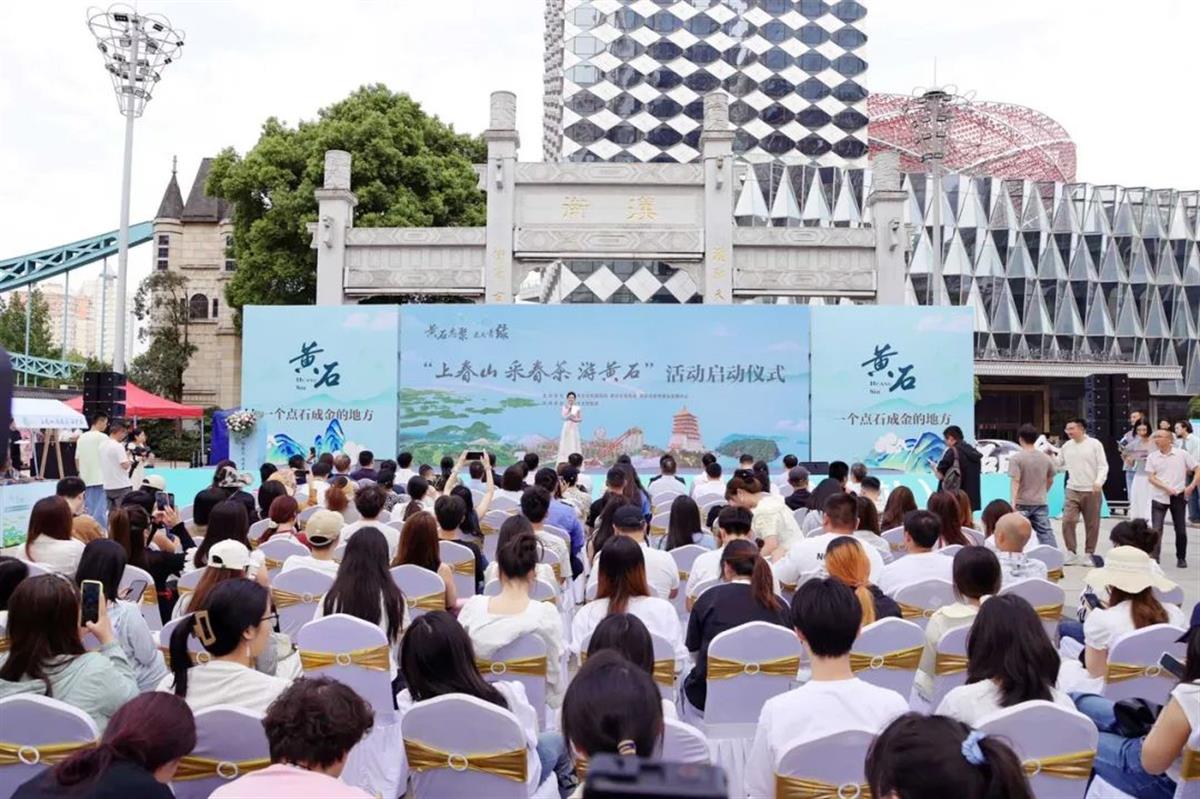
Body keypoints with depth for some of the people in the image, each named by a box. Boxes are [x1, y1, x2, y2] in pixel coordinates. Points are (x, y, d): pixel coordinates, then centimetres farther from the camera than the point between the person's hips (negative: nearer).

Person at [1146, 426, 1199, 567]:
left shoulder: (1182, 454, -1)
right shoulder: (1152, 457, 2)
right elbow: (1151, 477, -3)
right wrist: (1166, 488, -16)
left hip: (1178, 497, 0)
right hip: (1159, 497, 0)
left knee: (1181, 529, 8)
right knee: (1156, 529, -7)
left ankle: (1181, 558, 25)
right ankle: (1154, 559, -6)